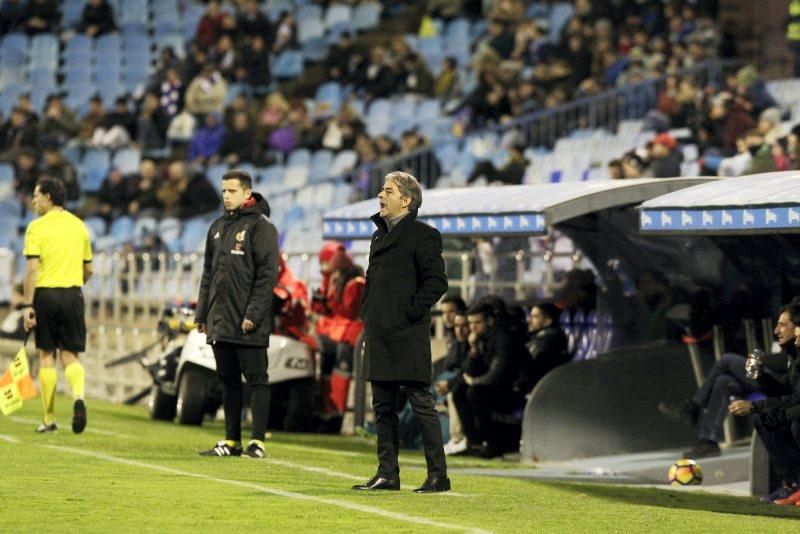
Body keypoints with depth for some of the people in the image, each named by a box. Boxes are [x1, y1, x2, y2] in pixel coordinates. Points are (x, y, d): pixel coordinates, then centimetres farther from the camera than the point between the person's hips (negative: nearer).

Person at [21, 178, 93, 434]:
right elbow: (88, 269, 14)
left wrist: (28, 305, -12)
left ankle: (49, 419, 8)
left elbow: (32, 268, -13)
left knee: (47, 356, 6)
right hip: (72, 295, 3)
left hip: (45, 294, -3)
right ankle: (78, 396, -22)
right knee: (70, 355, 7)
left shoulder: (37, 227, -5)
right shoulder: (79, 226, 10)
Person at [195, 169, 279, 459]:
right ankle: (232, 441, 16)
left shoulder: (260, 226, -6)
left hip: (248, 325, -8)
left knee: (256, 380, -3)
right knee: (229, 381, 11)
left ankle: (257, 442, -3)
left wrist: (253, 314, -18)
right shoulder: (218, 227, 17)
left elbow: (267, 274, -12)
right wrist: (202, 314, 14)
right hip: (220, 321, 8)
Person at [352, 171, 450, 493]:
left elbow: (437, 282, -14)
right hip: (380, 334, 9)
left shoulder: (422, 235, -8)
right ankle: (387, 474, 14)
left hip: (407, 335, -9)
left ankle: (438, 475, -2)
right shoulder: (380, 236, 18)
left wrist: (411, 311, -15)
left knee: (421, 404, -6)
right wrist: (367, 313, 14)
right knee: (384, 407, 9)